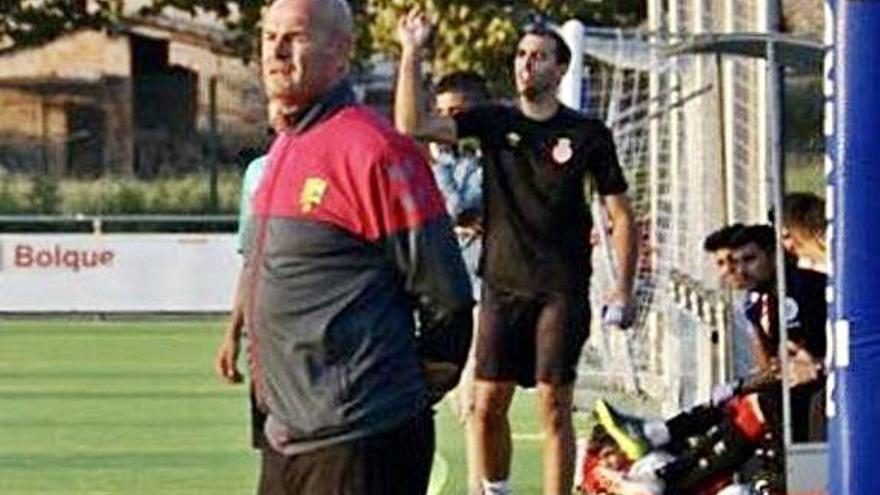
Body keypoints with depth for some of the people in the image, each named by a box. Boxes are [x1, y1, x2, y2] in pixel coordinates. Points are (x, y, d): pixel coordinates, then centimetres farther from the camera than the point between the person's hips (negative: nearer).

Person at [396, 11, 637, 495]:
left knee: (554, 408, -4)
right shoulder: (494, 122, 6)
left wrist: (624, 289, -1)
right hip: (502, 285, 3)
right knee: (487, 404, 2)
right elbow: (412, 124, -4)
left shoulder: (587, 134, 1)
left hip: (561, 290, -3)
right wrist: (411, 55, -13)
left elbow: (620, 214, 5)